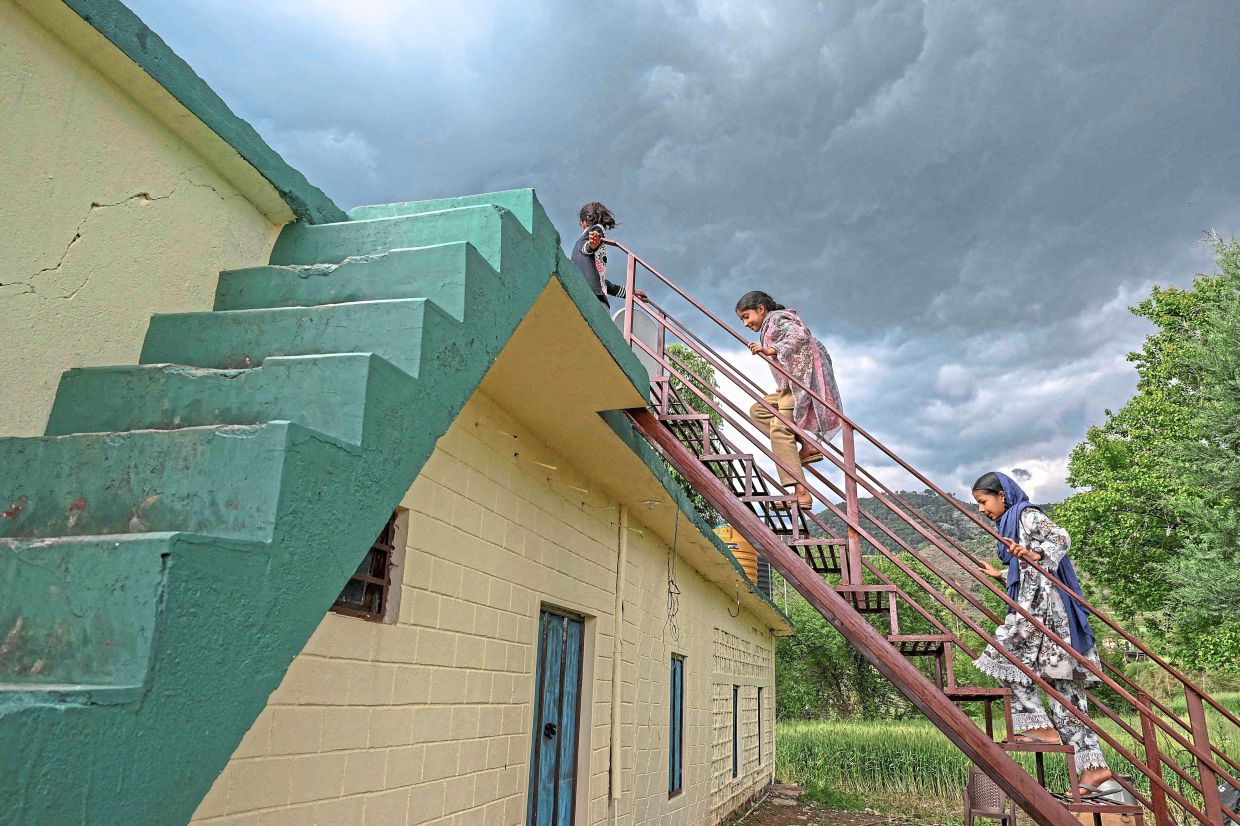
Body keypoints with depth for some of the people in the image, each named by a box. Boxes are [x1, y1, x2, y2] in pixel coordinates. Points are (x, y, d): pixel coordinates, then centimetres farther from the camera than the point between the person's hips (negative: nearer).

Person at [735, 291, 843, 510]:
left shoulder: (776, 318, -1)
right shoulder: (772, 326, 27)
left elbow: (800, 335, -22)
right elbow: (816, 344, 28)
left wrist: (772, 350, -30)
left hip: (800, 381, -11)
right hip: (790, 385, 11)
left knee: (780, 429, -19)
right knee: (758, 410, 14)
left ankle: (802, 493, -26)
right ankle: (807, 445, -2)